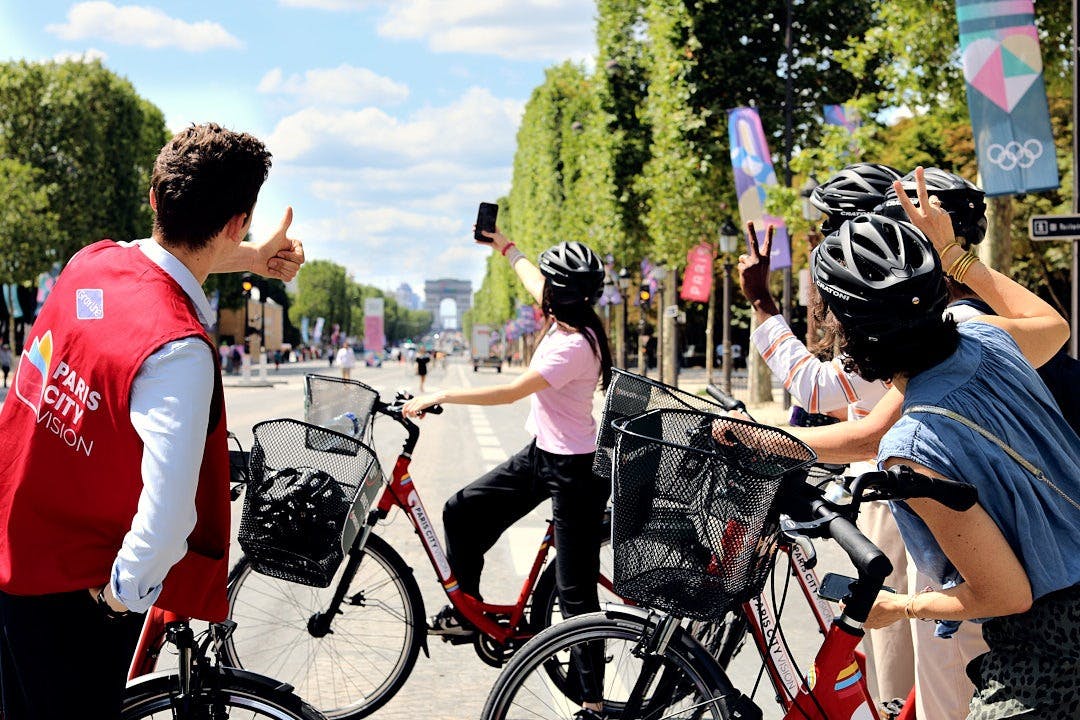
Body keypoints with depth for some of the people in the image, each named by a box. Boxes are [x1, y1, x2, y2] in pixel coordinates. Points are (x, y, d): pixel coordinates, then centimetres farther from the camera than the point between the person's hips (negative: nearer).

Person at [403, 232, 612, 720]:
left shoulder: (573, 345, -25)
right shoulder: (566, 319, 3)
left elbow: (509, 393, -24)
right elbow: (533, 283, 26)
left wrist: (439, 397, -17)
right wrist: (506, 249, 39)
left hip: (574, 470, -10)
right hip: (541, 455, 10)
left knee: (575, 592, -4)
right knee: (463, 511, 6)